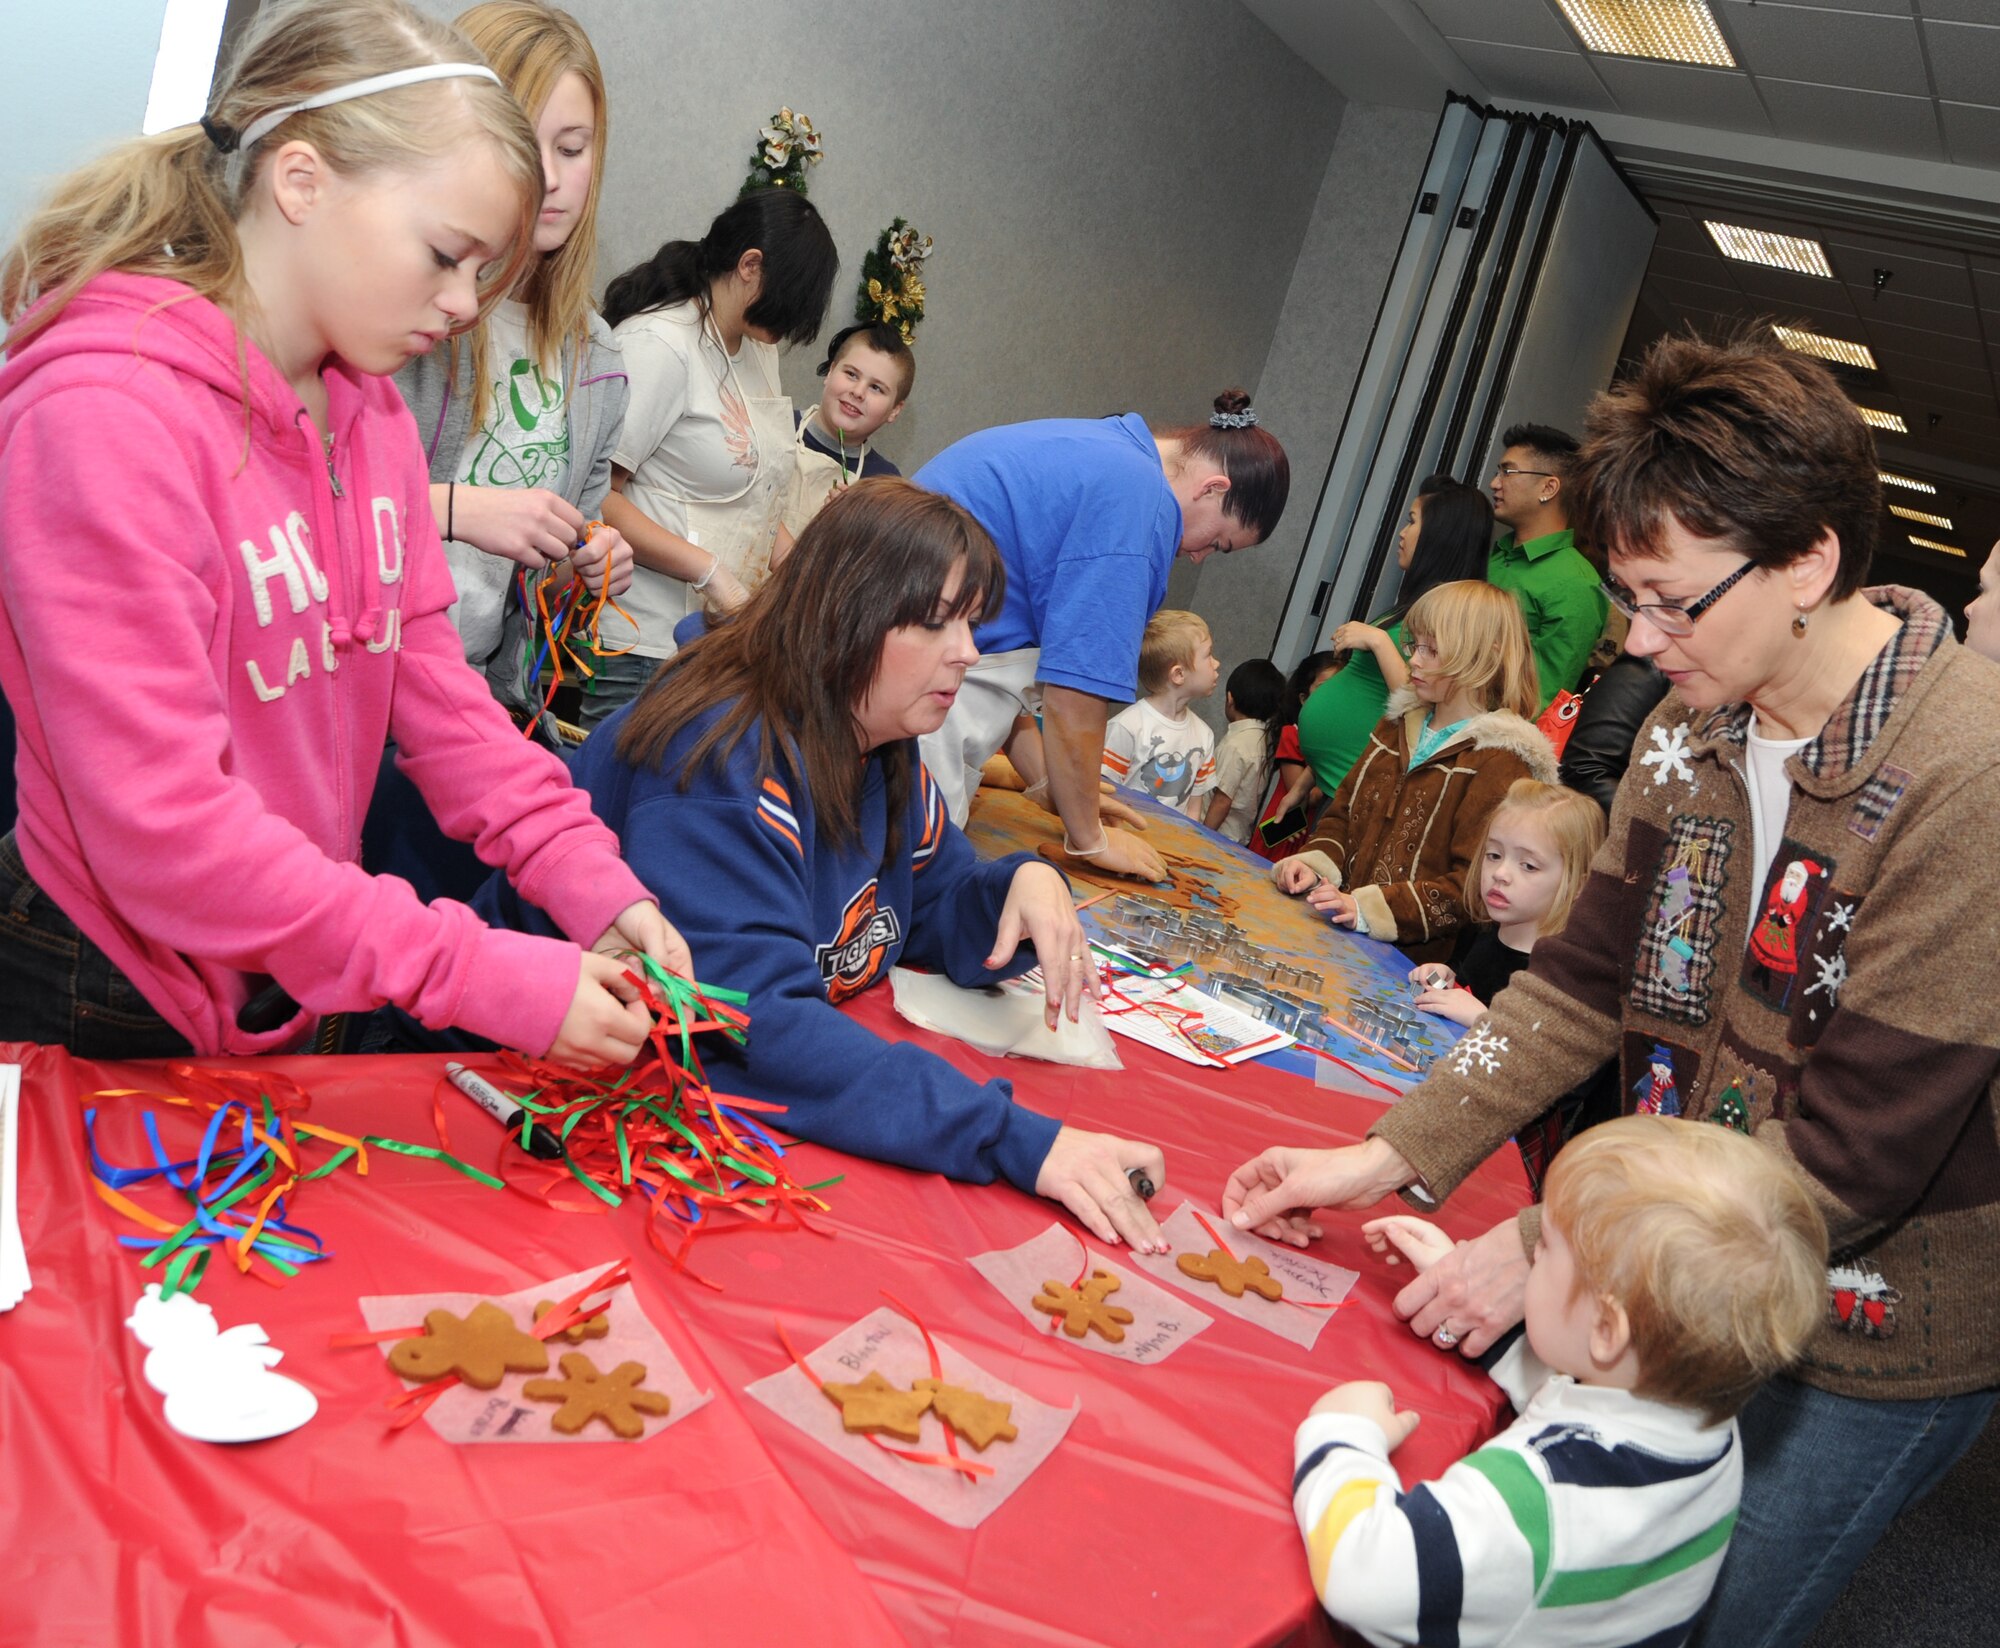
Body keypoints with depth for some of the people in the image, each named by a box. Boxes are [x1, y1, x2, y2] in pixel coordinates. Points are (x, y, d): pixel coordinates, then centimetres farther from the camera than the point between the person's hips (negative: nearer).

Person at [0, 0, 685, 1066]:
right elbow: (163, 826, -28)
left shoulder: (374, 410, 3)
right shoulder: (102, 417, -24)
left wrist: (589, 883, -13)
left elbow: (428, 677, 0)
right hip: (110, 1012, -7)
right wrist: (482, 979, -31)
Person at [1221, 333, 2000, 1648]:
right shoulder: (1699, 720, -4)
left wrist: (1551, 1249, -23)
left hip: (1872, 1346, -6)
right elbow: (1590, 983, -1)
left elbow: (1854, 1152, -26)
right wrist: (1390, 1159, -8)